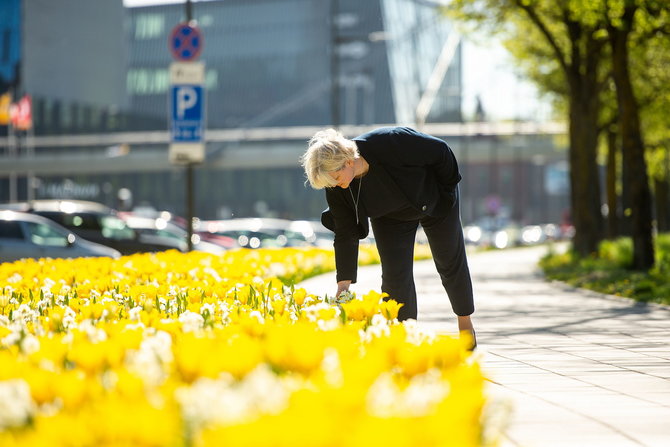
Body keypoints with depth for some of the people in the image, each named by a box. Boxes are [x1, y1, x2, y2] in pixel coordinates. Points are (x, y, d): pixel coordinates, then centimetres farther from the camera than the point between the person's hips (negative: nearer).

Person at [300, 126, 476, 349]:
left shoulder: (392, 143, -43)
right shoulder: (337, 189, -28)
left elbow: (441, 151, -28)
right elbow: (345, 234, -21)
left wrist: (448, 188, -15)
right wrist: (344, 281, -27)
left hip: (434, 201, -2)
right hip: (391, 218, 2)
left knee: (451, 263, 13)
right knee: (394, 275, -11)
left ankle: (465, 322, 35)